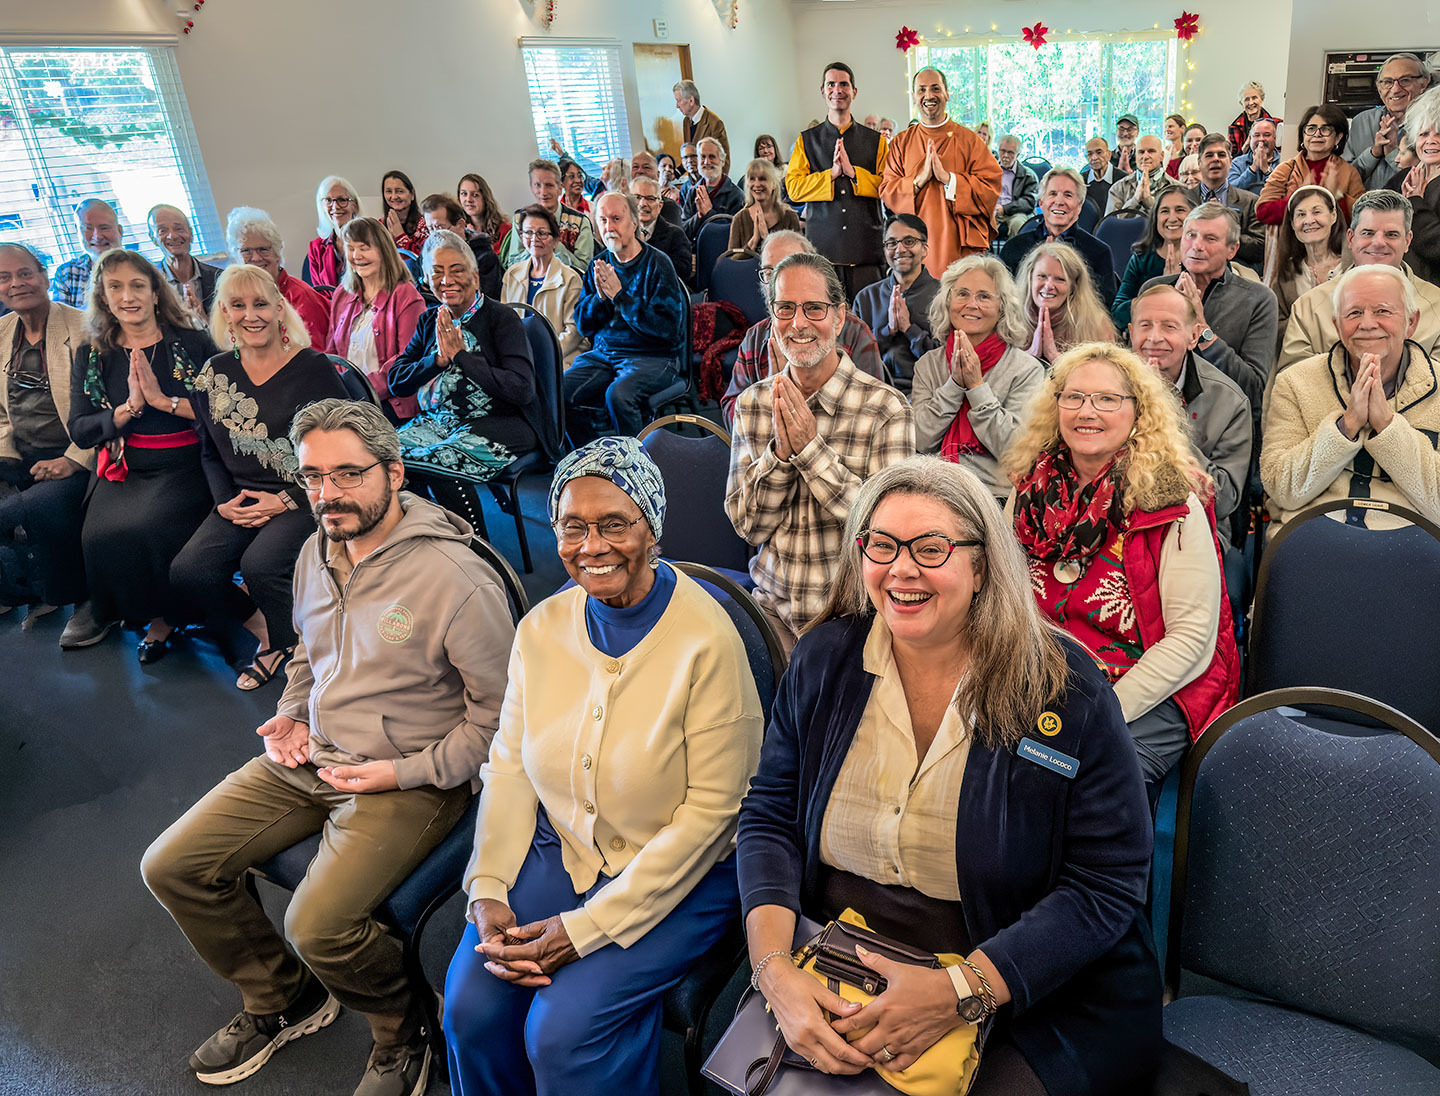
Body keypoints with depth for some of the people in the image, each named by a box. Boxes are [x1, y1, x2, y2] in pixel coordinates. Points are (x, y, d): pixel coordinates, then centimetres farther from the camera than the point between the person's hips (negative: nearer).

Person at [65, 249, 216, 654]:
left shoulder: (193, 343, 1)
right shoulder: (91, 356, 11)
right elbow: (79, 431, 5)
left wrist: (163, 400, -16)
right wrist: (130, 407, -11)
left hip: (185, 468, -3)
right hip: (123, 470, 3)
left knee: (141, 526, -29)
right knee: (99, 533, -24)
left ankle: (164, 616, -3)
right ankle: (106, 610, 8)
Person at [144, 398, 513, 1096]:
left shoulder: (454, 578, -21)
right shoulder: (316, 553, 5)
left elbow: (497, 710, -16)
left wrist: (406, 772, -17)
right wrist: (292, 714, 7)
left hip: (410, 779, -8)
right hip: (311, 757, 8)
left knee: (318, 924, -24)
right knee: (171, 868, 4)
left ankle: (404, 1036, 10)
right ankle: (283, 1000, 27)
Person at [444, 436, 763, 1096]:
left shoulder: (706, 639, -20)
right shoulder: (542, 627, -1)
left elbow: (711, 810, -18)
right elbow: (508, 768, 5)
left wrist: (588, 927, -18)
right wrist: (487, 891, -9)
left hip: (679, 875, -4)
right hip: (557, 850, 5)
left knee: (564, 1029, -19)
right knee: (471, 1003, -10)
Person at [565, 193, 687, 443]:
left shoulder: (657, 263, -5)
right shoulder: (599, 264, 11)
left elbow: (669, 328, -15)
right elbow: (583, 326, 11)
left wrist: (620, 296, -16)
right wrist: (599, 297, -10)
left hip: (652, 357, -5)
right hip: (602, 354, 6)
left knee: (617, 394, -34)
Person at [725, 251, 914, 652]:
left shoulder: (885, 406, -8)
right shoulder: (752, 403, 4)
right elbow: (747, 524, 1)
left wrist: (809, 448, -20)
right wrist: (780, 450, -16)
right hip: (772, 605, 3)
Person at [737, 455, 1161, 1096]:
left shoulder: (1065, 688, -13)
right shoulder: (824, 660, -2)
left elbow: (1107, 883, -12)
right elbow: (769, 819, 1)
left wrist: (960, 992, -22)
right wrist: (774, 967, -15)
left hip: (1029, 1001, -2)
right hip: (839, 978, 3)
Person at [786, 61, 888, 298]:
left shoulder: (875, 140, 13)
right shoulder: (806, 140, 13)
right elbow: (793, 187, 2)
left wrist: (853, 172, -9)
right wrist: (832, 173, -10)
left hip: (866, 244, 1)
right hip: (822, 243, 0)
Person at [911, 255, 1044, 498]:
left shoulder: (1027, 369, 3)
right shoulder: (928, 364, 12)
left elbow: (1014, 450, -6)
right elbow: (921, 441, 2)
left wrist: (977, 386, -8)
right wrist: (955, 383, -6)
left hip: (995, 494, -3)